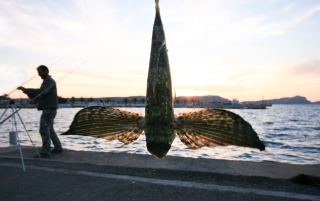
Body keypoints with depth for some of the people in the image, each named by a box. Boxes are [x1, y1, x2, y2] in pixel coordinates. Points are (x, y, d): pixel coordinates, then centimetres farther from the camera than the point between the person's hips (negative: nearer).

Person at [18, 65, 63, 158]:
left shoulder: (49, 80, -9)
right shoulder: (47, 81, 22)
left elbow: (41, 92, -27)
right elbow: (39, 95, 19)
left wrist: (27, 90, -25)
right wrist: (28, 93, 5)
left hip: (49, 110, -11)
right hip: (49, 109, 11)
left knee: (44, 130, -9)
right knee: (49, 130, 15)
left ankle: (45, 152, -7)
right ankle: (58, 147, 21)